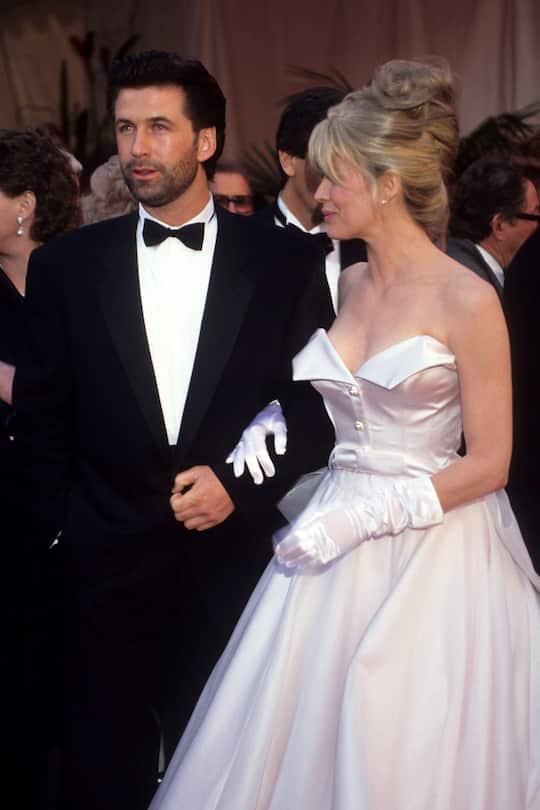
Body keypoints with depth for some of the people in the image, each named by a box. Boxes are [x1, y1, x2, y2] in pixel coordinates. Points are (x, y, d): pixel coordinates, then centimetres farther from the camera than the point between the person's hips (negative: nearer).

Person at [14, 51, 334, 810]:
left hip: (237, 567, -1)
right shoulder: (64, 266, 2)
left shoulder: (286, 263, -1)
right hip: (108, 569, 1)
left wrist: (241, 486, -10)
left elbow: (321, 405, 2)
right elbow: (41, 419, 8)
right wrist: (62, 525, 5)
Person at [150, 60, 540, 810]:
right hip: (336, 540, 6)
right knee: (302, 739, 7)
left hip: (431, 555, -6)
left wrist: (362, 519, -15)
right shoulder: (344, 285, 8)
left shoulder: (466, 300, -11)